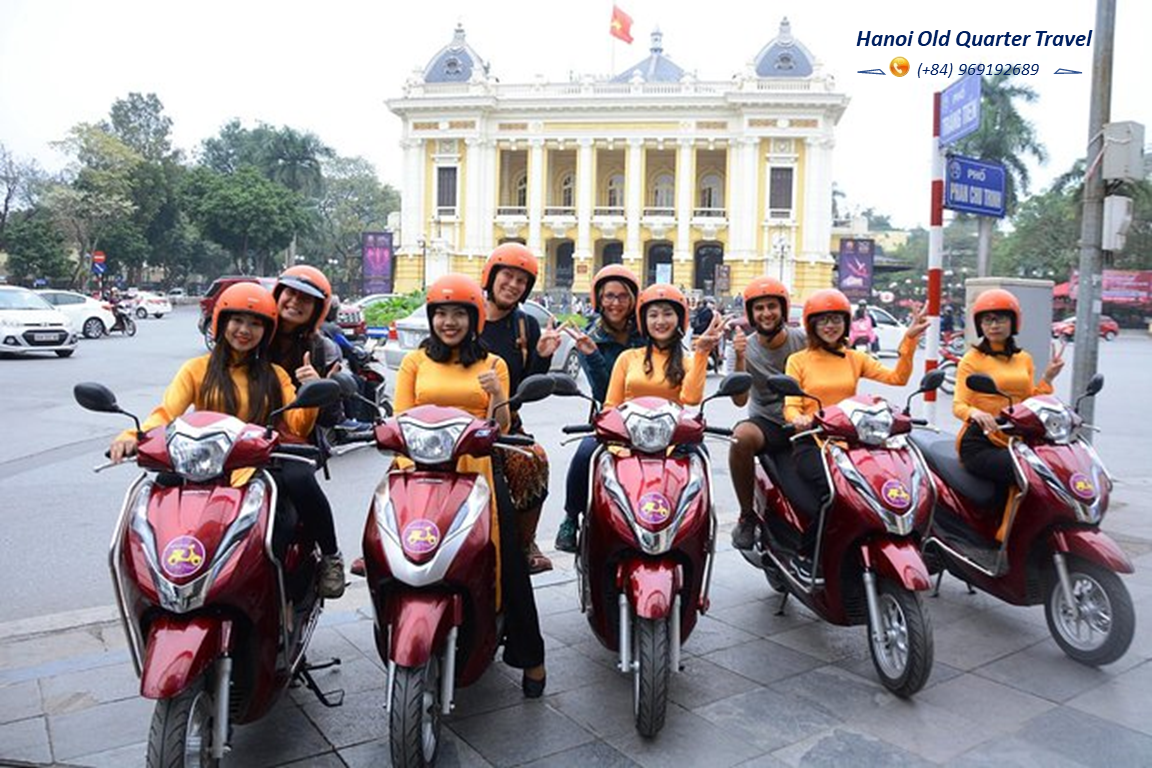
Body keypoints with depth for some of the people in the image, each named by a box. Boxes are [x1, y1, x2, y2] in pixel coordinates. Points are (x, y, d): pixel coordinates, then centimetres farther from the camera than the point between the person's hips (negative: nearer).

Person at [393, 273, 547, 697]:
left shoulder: (493, 364, 13)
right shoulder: (415, 361, 12)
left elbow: (500, 429, 7)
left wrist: (498, 396, -12)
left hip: (479, 468, 0)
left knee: (510, 563, -3)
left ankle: (529, 656, 11)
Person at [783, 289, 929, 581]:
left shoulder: (855, 359, 16)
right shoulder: (798, 360, 8)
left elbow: (898, 377, 3)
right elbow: (790, 405, -1)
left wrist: (909, 340, -6)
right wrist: (798, 418, -23)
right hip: (811, 443, -3)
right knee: (833, 488, -33)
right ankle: (803, 557, -15)